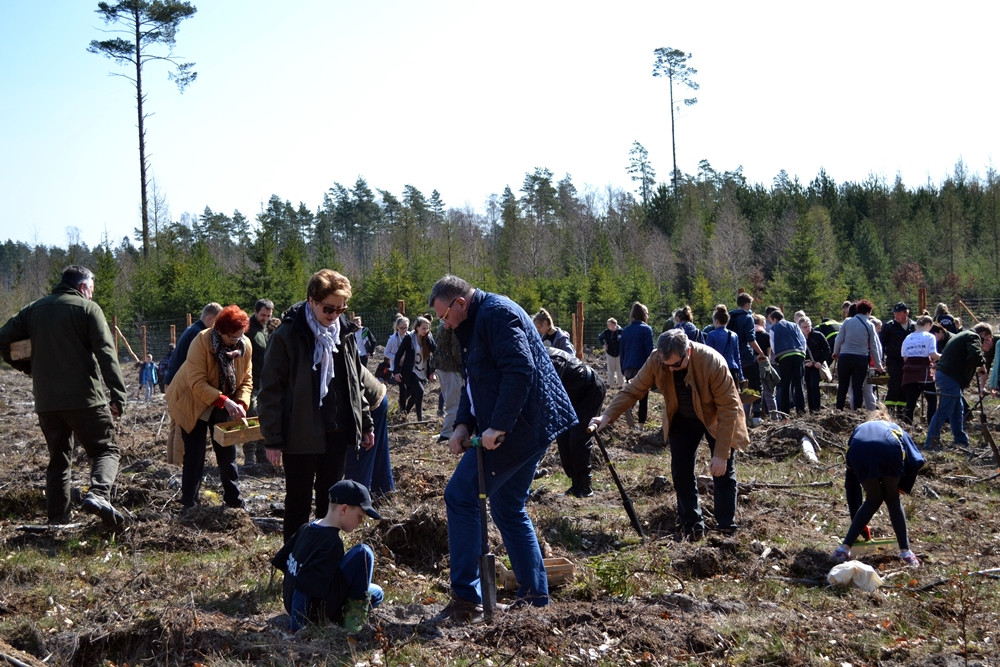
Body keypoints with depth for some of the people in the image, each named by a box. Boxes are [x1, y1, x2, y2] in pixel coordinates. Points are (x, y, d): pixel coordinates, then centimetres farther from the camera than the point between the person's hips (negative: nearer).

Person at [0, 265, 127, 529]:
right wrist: (117, 395, -11)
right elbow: (106, 354, -10)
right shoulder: (88, 308, -2)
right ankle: (98, 494, -23)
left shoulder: (34, 309, 13)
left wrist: (28, 367, 18)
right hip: (84, 398, -5)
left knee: (58, 458, 15)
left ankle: (57, 517, 12)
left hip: (46, 400, 5)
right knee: (105, 449, 3)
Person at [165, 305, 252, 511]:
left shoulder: (245, 345, -11)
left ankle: (234, 501, 18)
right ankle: (189, 505, 6)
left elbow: (246, 380, -3)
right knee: (194, 456, -4)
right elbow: (198, 383, -30)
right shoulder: (202, 341, -26)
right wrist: (225, 401, -39)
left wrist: (241, 404, -21)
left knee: (227, 453, 7)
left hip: (222, 407, 5)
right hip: (192, 404, -5)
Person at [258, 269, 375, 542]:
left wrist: (366, 423, 15)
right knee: (298, 506, 5)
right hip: (301, 436, -5)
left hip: (337, 434, 5)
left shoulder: (344, 332, 6)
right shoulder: (287, 336, -11)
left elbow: (355, 383, 17)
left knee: (330, 502, 15)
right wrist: (272, 440, -12)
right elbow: (271, 391, -10)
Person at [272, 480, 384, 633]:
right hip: (317, 612, -9)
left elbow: (280, 562, 13)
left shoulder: (306, 529, 4)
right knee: (363, 553, -15)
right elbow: (305, 584, -29)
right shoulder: (332, 543, -23)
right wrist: (295, 630, -25)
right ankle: (355, 613, -11)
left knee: (376, 593, 19)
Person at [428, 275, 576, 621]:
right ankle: (535, 598, 22)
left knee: (461, 497, -7)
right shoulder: (475, 323, 19)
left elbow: (520, 371, -26)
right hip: (530, 429, 11)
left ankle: (466, 599, -4)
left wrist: (498, 426, -26)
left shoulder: (497, 313, -14)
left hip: (515, 429, -11)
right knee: (508, 510, 16)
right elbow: (474, 382, 21)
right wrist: (464, 424, 6)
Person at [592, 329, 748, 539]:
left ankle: (727, 529, 13)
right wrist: (607, 415, -30)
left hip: (716, 419, -3)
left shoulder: (712, 362, -35)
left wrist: (721, 454, -28)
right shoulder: (655, 361, -25)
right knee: (681, 472, -2)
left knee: (723, 472, 1)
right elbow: (632, 390, -15)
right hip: (682, 420, 3)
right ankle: (692, 525, 11)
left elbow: (728, 409, -29)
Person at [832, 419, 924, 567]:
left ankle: (844, 548, 23)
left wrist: (859, 523, 49)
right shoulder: (895, 428, 42)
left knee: (873, 501, 26)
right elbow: (916, 460, 21)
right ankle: (905, 552, 26)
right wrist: (904, 486, 34)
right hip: (889, 453, -1)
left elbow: (851, 484, 43)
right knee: (892, 499, 25)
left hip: (860, 455, 1)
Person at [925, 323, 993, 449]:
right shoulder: (973, 337, -7)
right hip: (950, 377, -11)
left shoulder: (963, 336, 25)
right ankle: (931, 442, -12)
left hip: (943, 374, 11)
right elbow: (975, 356, -24)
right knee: (944, 411, -10)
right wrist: (982, 364, -5)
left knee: (958, 410, 18)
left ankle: (961, 441, 25)